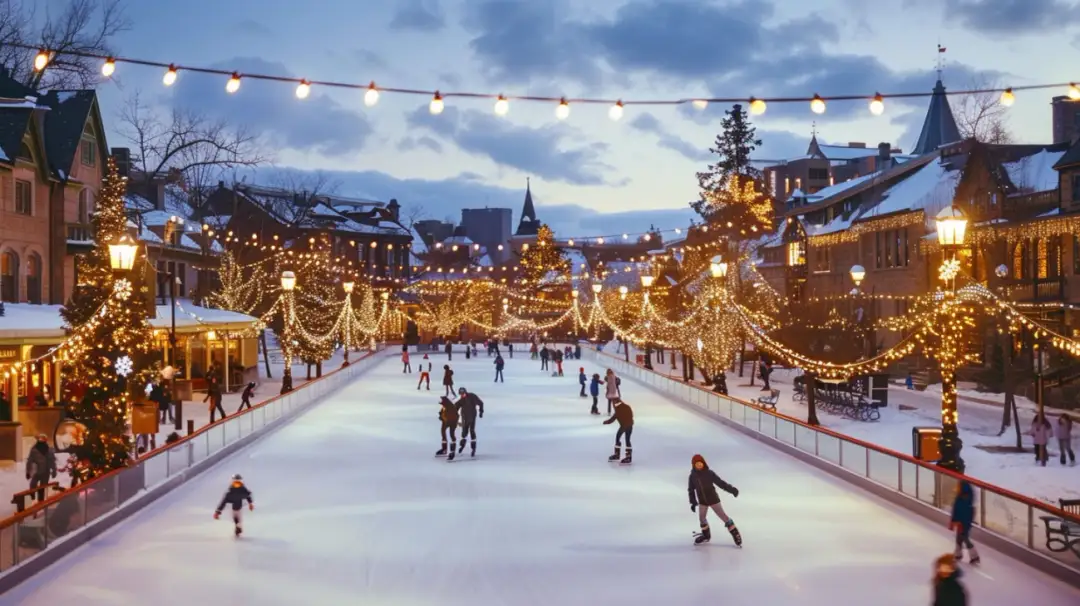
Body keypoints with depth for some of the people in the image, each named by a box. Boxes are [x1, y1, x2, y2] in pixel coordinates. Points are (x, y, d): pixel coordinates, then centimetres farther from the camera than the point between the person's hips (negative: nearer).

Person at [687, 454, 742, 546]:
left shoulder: (709, 473, -18)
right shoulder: (692, 476, -8)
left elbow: (720, 482, -16)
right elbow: (691, 490, 3)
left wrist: (731, 489, -22)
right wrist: (693, 502, 3)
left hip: (713, 499, -4)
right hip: (702, 501, 4)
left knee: (723, 516, -1)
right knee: (702, 518, 13)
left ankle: (735, 533, 8)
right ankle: (706, 535, 35)